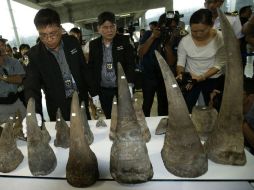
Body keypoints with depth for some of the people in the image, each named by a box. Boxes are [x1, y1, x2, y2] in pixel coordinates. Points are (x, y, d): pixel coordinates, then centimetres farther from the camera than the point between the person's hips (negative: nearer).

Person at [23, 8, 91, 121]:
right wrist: (34, 114, -32)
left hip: (81, 100, 2)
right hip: (58, 107, -2)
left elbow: (84, 69, 3)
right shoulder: (34, 54, -11)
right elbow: (31, 87, -16)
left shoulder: (72, 42, -4)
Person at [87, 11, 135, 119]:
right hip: (103, 91, 2)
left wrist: (129, 86, -19)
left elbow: (130, 63, -5)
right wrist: (94, 93, 2)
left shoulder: (124, 41, -1)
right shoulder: (93, 44, 4)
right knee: (109, 119, 12)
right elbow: (91, 69, 5)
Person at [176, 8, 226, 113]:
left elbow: (220, 64, -13)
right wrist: (181, 74, -27)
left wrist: (201, 77, -25)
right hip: (191, 78, 0)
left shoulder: (221, 38, -15)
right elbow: (180, 63, -5)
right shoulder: (185, 41, -13)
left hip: (213, 79, 0)